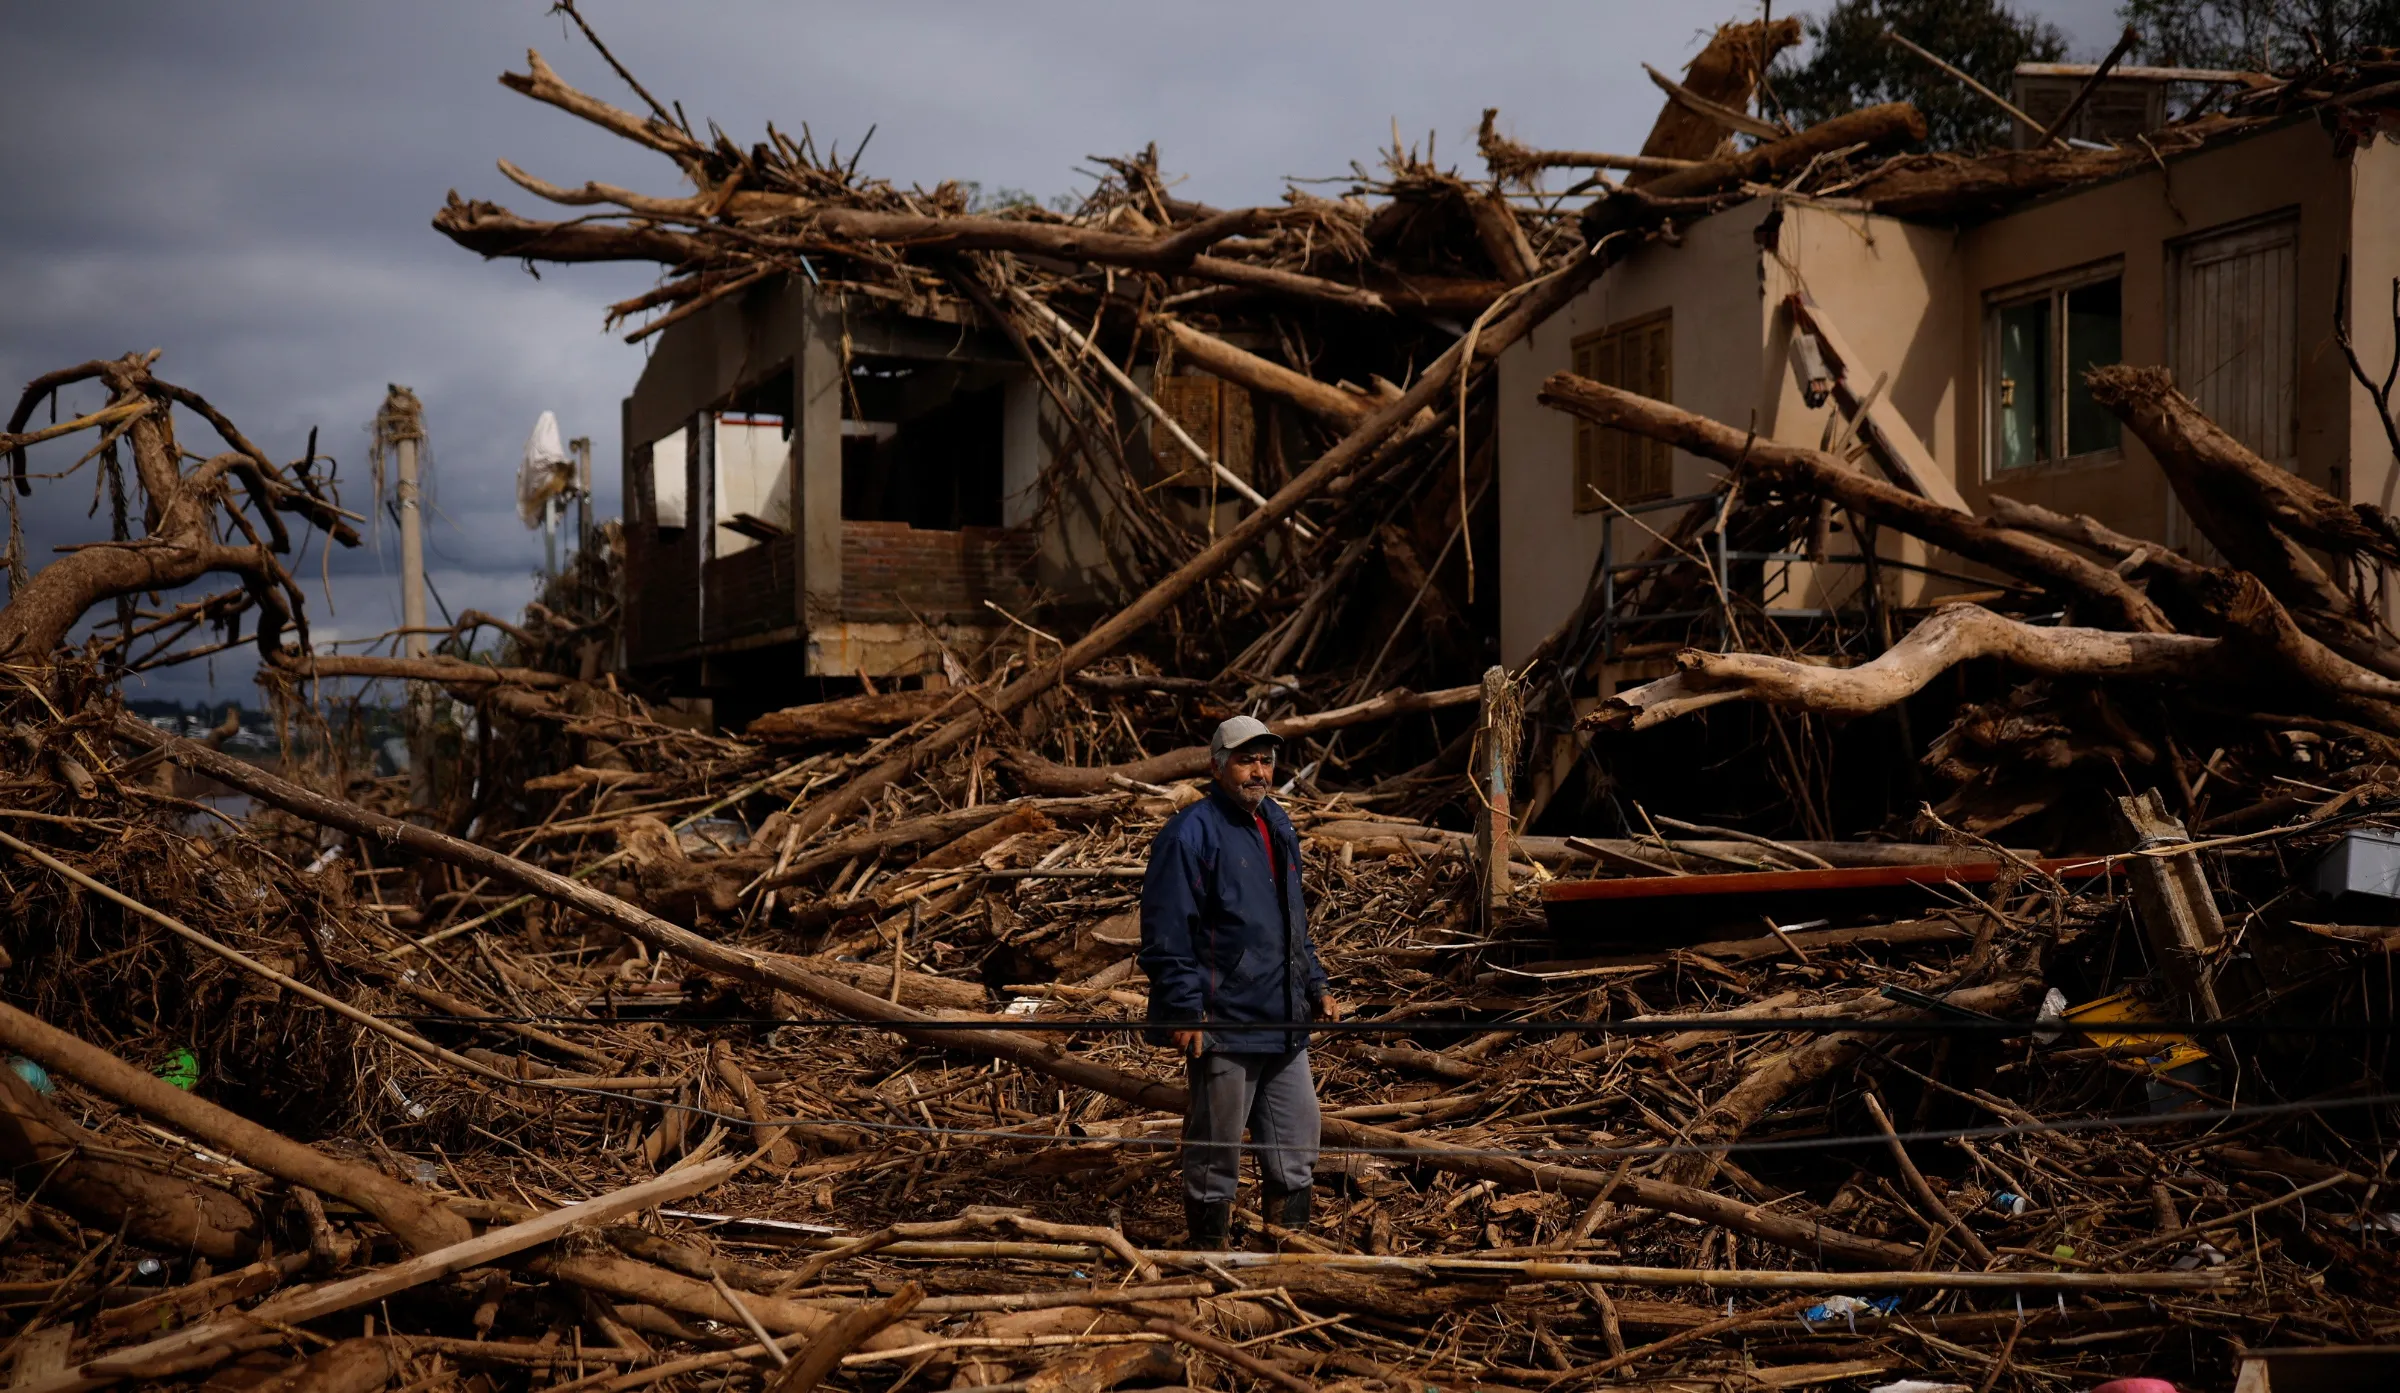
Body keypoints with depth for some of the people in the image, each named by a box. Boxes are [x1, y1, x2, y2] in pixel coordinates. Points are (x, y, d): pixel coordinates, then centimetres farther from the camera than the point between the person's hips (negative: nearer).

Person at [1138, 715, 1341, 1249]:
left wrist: (1315, 987, 18)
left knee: (1297, 1148, 12)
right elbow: (1166, 934, -15)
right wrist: (1186, 1013, -19)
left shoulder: (1278, 826, 15)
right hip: (1223, 1026, -8)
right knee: (1215, 1156, 3)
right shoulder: (1191, 834, -12)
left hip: (1285, 1025, 8)